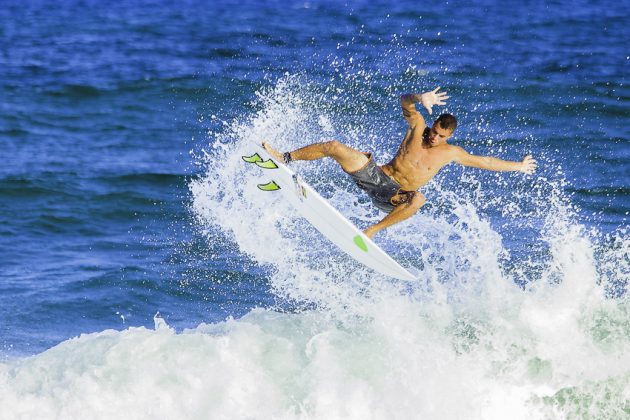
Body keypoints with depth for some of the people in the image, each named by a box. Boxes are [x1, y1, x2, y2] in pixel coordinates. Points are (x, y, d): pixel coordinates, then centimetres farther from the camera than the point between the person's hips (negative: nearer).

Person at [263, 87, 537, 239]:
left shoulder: (451, 153, 2)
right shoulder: (418, 127, 0)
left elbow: (484, 162, 13)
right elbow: (405, 100, -14)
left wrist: (517, 166, 16)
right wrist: (420, 99, -37)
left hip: (395, 198, -1)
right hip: (377, 177, 1)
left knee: (417, 200, -39)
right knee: (334, 147, -16)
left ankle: (371, 231, -30)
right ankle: (284, 158, -1)